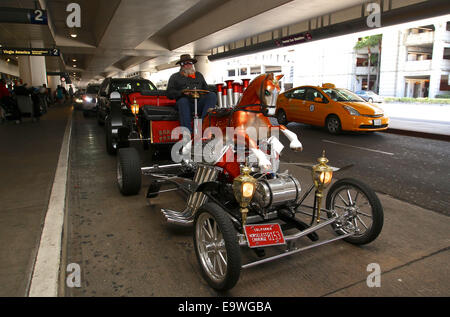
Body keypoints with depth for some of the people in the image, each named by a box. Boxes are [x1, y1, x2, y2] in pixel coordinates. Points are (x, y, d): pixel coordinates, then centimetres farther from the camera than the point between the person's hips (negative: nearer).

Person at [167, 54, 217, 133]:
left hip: (200, 103, 2)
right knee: (182, 101, -37)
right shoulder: (174, 77, 19)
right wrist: (182, 93, -10)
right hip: (186, 103, -2)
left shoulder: (199, 75, 29)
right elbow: (170, 93, 8)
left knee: (212, 95, -25)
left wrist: (201, 94, 0)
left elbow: (206, 89, 23)